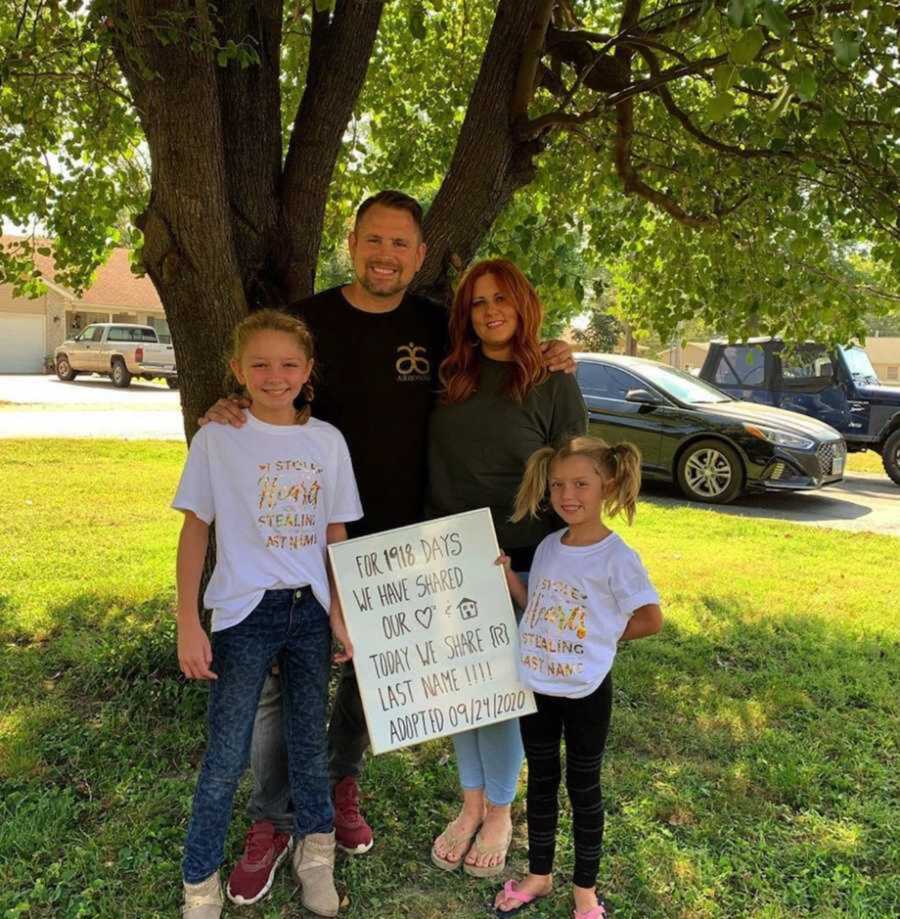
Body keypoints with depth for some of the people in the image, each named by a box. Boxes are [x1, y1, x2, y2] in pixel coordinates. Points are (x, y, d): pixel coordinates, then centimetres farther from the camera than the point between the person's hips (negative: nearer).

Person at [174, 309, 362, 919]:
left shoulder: (327, 440, 1)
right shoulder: (219, 438, -7)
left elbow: (336, 535, 6)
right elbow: (196, 529, -5)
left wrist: (340, 615, 3)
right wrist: (188, 624, -9)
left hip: (310, 609, 3)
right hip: (244, 612, -3)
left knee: (310, 735, 16)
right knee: (227, 756, 3)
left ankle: (315, 849, 37)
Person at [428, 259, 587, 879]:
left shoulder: (555, 384, -5)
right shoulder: (451, 379, 4)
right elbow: (433, 469, 9)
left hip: (521, 565, -3)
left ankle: (499, 814, 27)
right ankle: (471, 804, 32)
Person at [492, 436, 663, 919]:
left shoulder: (617, 557, -16)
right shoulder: (548, 547, 2)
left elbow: (651, 619, -8)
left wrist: (601, 637, -4)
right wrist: (507, 574, 0)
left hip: (586, 692, -5)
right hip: (535, 686, 5)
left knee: (583, 786, 12)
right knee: (541, 780, 18)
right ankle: (539, 873, 37)